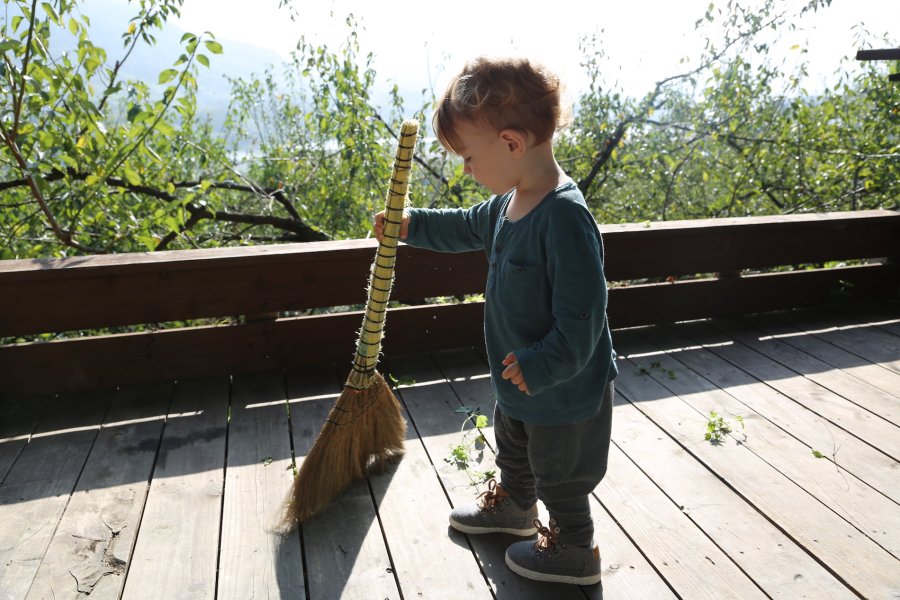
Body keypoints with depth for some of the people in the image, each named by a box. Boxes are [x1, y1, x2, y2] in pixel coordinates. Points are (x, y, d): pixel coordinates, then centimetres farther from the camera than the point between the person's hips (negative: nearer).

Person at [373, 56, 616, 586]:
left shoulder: (564, 216, -33)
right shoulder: (511, 200, -2)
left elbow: (581, 313, -33)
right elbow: (469, 227, 19)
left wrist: (540, 365, -28)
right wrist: (412, 225, 18)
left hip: (565, 388, -9)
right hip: (522, 379, 10)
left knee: (558, 474, 14)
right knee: (512, 446, 32)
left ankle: (575, 551, 40)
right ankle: (514, 505, 60)